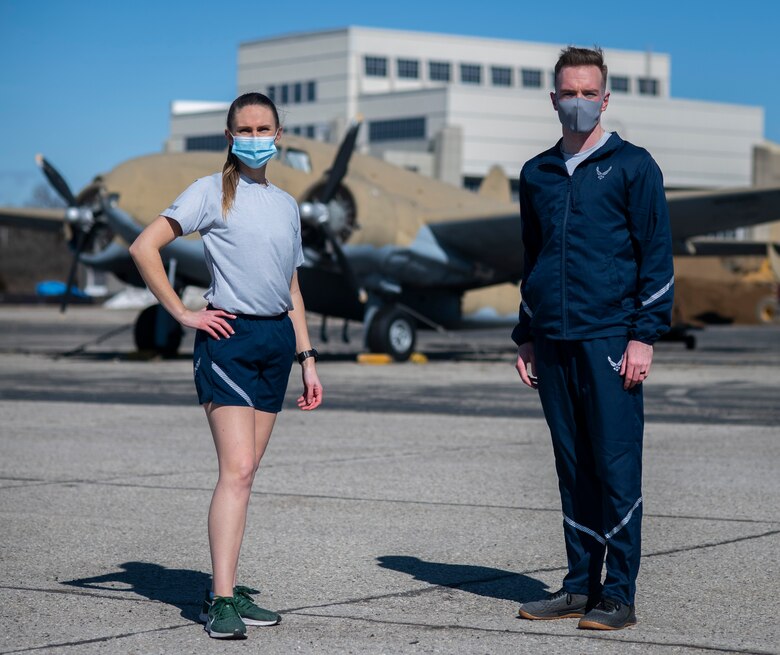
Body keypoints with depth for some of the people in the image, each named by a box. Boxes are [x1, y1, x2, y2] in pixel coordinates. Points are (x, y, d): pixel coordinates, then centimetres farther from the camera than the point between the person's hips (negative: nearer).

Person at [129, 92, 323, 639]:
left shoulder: (286, 205, 17)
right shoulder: (213, 192, -1)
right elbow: (145, 247, -9)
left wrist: (307, 358, 17)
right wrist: (183, 314, -12)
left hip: (277, 340, 6)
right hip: (229, 337, -6)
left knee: (245, 471, 7)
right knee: (237, 469, -15)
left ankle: (226, 590, 13)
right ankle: (222, 601, -17)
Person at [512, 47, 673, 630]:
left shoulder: (632, 167, 0)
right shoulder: (537, 174, 15)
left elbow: (657, 255, -2)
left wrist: (645, 336, -10)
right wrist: (526, 336, 17)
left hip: (609, 340, -5)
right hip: (553, 342, 5)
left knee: (616, 467, -5)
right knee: (573, 467, 8)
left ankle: (619, 595, -1)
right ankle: (580, 586, 14)